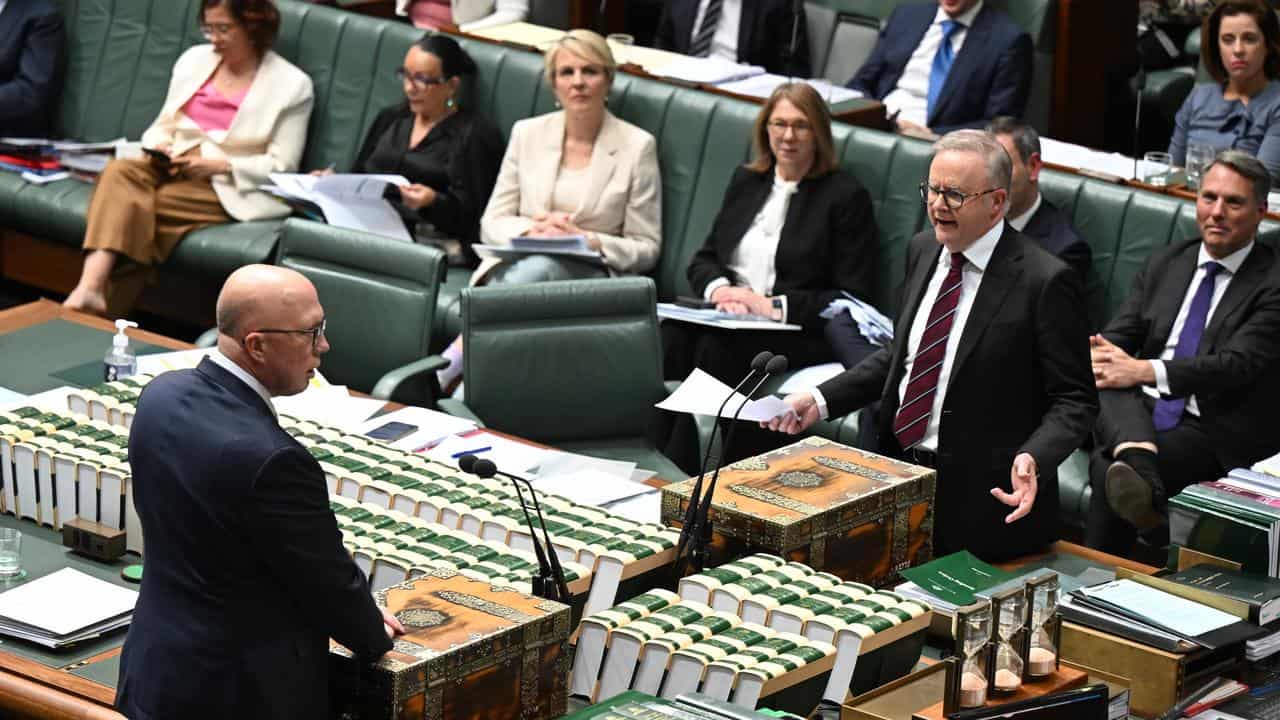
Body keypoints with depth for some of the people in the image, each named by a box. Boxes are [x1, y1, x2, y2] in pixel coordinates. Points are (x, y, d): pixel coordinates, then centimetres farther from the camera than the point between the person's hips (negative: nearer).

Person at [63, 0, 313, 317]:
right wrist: (159, 147, -3)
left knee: (137, 206, -30)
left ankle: (113, 306, -26)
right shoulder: (195, 59, 17)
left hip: (231, 187, -5)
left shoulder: (291, 85, 0)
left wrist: (220, 164, -15)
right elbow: (163, 124, 21)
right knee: (119, 172, -29)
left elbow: (281, 166, -4)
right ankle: (89, 288, -45)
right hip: (172, 168, 5)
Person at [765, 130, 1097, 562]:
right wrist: (820, 400, 9)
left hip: (985, 496, -6)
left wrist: (1032, 459, -30)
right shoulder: (923, 252, 8)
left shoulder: (1045, 281, -15)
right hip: (900, 473, 6)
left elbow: (1075, 400, -12)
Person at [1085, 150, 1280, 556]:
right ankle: (1138, 463, -59)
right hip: (1136, 414, 5)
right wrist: (1103, 356, -19)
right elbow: (1117, 337, 9)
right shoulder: (1164, 265, 16)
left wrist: (1145, 370, -27)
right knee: (1108, 384, -31)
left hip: (1212, 431, -5)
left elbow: (1236, 364, -16)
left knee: (1106, 466, -31)